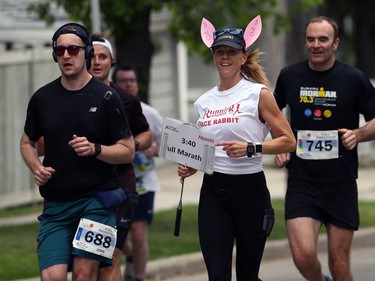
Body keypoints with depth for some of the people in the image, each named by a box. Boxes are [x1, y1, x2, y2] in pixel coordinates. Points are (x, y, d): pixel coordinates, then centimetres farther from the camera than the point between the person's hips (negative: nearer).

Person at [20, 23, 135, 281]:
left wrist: (94, 149, -18)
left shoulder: (106, 97, -2)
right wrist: (37, 168, 0)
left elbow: (128, 152, 0)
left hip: (97, 199, -2)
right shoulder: (42, 98, 7)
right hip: (56, 202, 3)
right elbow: (28, 143, 20)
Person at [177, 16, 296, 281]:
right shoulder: (204, 102, 11)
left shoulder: (258, 94, -4)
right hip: (213, 192, 4)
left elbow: (288, 141, -5)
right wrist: (190, 167, 3)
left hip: (250, 190, -4)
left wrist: (251, 148, -19)